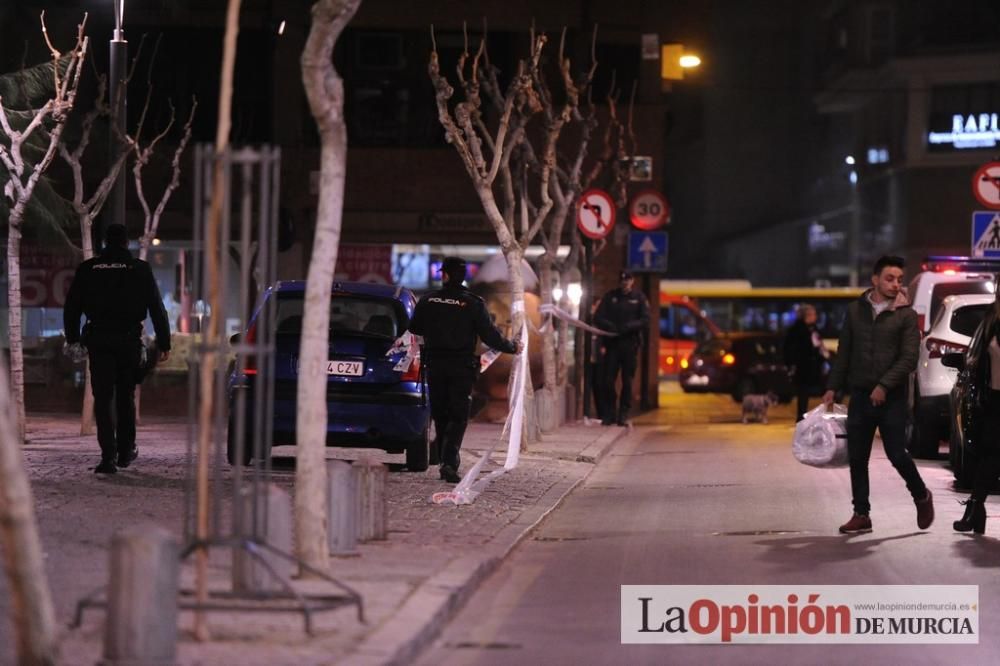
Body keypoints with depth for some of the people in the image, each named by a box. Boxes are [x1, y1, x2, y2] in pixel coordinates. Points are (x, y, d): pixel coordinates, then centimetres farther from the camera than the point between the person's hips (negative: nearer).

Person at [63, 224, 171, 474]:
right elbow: (156, 308, -1)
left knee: (102, 399, -1)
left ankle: (109, 455, -13)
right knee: (126, 397, 16)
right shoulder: (140, 269, 0)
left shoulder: (88, 269, 3)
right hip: (129, 341, 0)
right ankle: (126, 451, 22)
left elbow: (72, 306, 8)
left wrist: (72, 337, 20)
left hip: (99, 341, 0)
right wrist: (164, 343, 3)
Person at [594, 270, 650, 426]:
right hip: (612, 343, 1)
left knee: (627, 381, 1)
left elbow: (645, 321, -2)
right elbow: (598, 318, 5)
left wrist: (629, 327, -18)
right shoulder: (610, 297, 10)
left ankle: (623, 414, 7)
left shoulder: (639, 298, 6)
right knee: (608, 380, -2)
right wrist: (610, 327, -15)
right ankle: (608, 414, 7)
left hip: (630, 344, -1)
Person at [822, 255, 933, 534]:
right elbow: (844, 352, 13)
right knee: (857, 458, 3)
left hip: (892, 397, -4)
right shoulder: (855, 310, 8)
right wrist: (833, 388, 7)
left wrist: (884, 385, -20)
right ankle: (861, 514, 11)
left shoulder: (906, 315, -3)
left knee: (897, 454, -5)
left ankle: (922, 497, 20)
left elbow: (909, 359, -10)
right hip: (860, 395, 4)